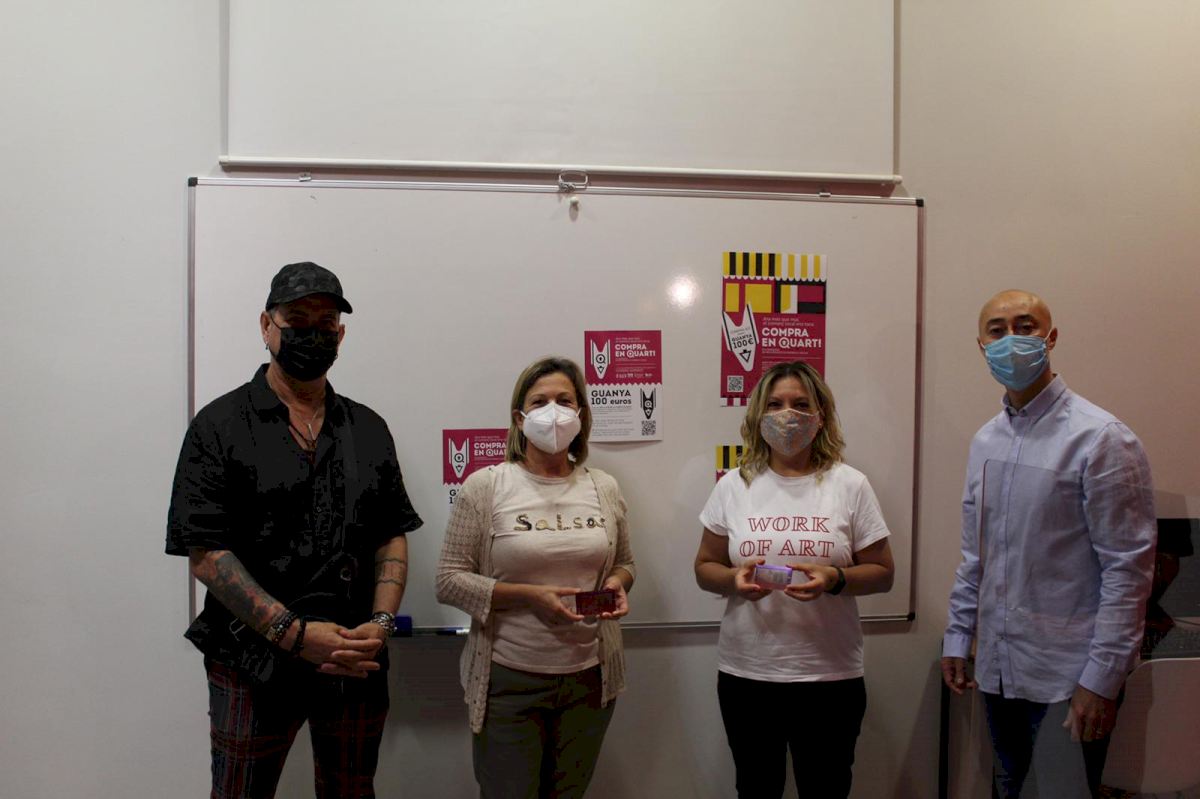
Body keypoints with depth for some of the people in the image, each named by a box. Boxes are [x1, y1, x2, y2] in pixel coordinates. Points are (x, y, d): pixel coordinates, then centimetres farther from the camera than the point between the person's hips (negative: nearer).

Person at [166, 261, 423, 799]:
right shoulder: (220, 426, -4)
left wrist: (381, 624, -9)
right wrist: (296, 633, -18)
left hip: (357, 665, 4)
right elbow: (205, 553, -11)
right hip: (254, 667, -3)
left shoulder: (369, 429, 8)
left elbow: (393, 537, 7)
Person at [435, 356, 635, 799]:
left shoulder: (604, 488, 4)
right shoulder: (485, 487, -7)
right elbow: (449, 580, -8)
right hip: (509, 680, -3)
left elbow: (624, 563, 17)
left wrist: (617, 583, -7)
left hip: (590, 677, 4)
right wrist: (526, 596, -20)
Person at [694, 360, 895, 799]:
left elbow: (882, 573, 0)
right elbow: (705, 567, 6)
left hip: (830, 675, -1)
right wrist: (734, 579, -16)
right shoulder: (733, 486, 2)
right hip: (745, 673, 2)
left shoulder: (850, 485, -2)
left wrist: (834, 579, -19)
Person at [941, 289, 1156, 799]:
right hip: (997, 668, 6)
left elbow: (1128, 567, -13)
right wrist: (957, 638, 12)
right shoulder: (985, 441, 8)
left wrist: (1102, 678, -15)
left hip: (1068, 675, -6)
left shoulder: (1100, 439, -12)